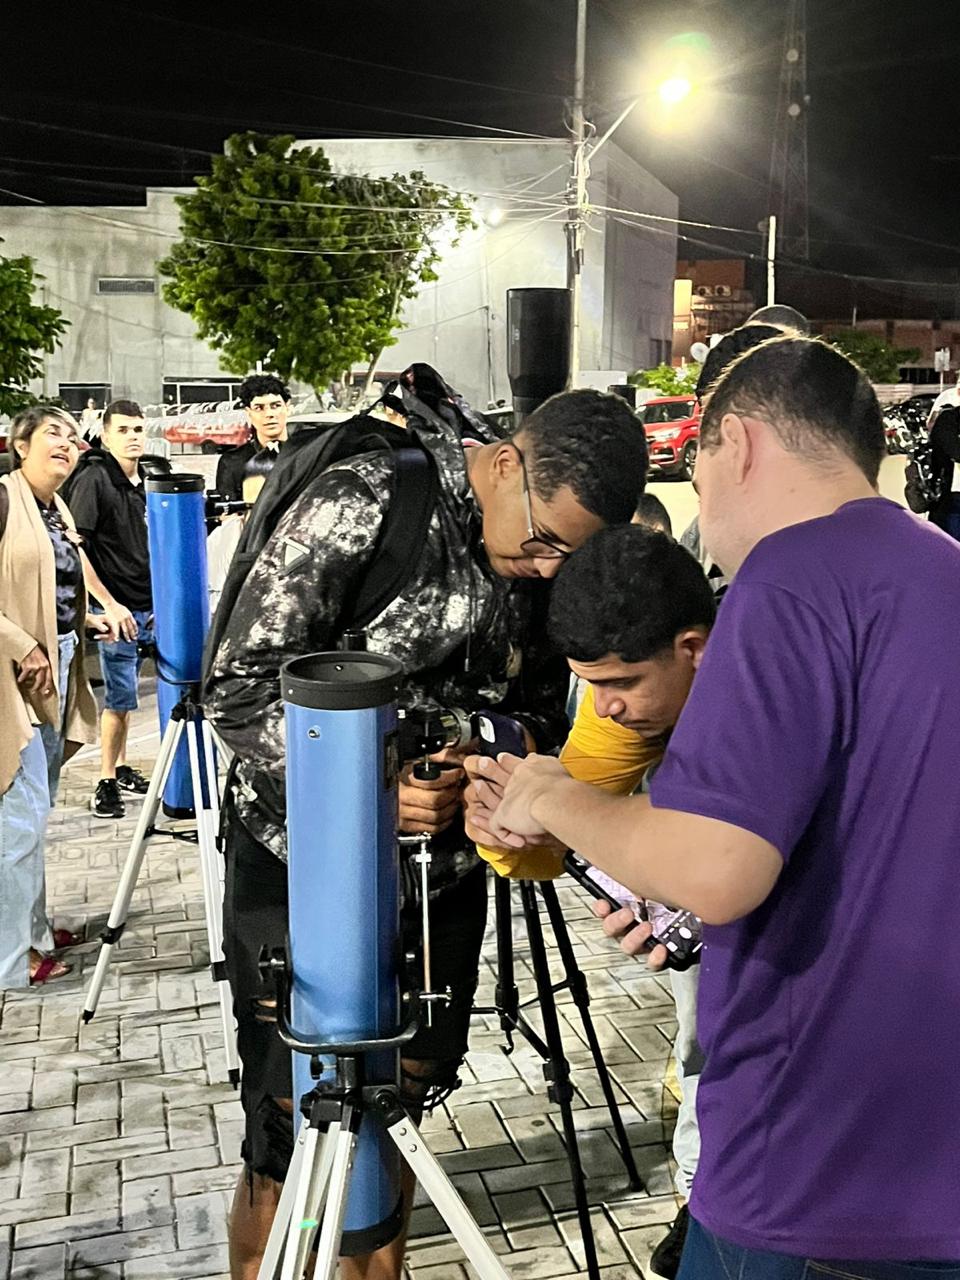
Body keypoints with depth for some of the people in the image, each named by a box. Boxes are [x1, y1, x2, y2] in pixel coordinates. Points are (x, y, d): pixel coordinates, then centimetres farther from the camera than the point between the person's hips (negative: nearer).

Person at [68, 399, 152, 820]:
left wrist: (161, 602, 15)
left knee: (124, 695, 16)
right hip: (115, 610, -6)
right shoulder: (93, 479, -11)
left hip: (146, 609, 7)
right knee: (120, 697, -3)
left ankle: (121, 769, 27)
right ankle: (106, 782, 8)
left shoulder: (145, 480, 11)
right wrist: (109, 605, -19)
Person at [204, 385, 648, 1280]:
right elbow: (240, 688, -20)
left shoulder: (555, 564, -2)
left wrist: (520, 749, -13)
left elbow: (544, 704, 9)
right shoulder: (362, 506, -20)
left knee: (396, 1112, 19)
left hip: (440, 870, 5)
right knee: (291, 1141, 3)